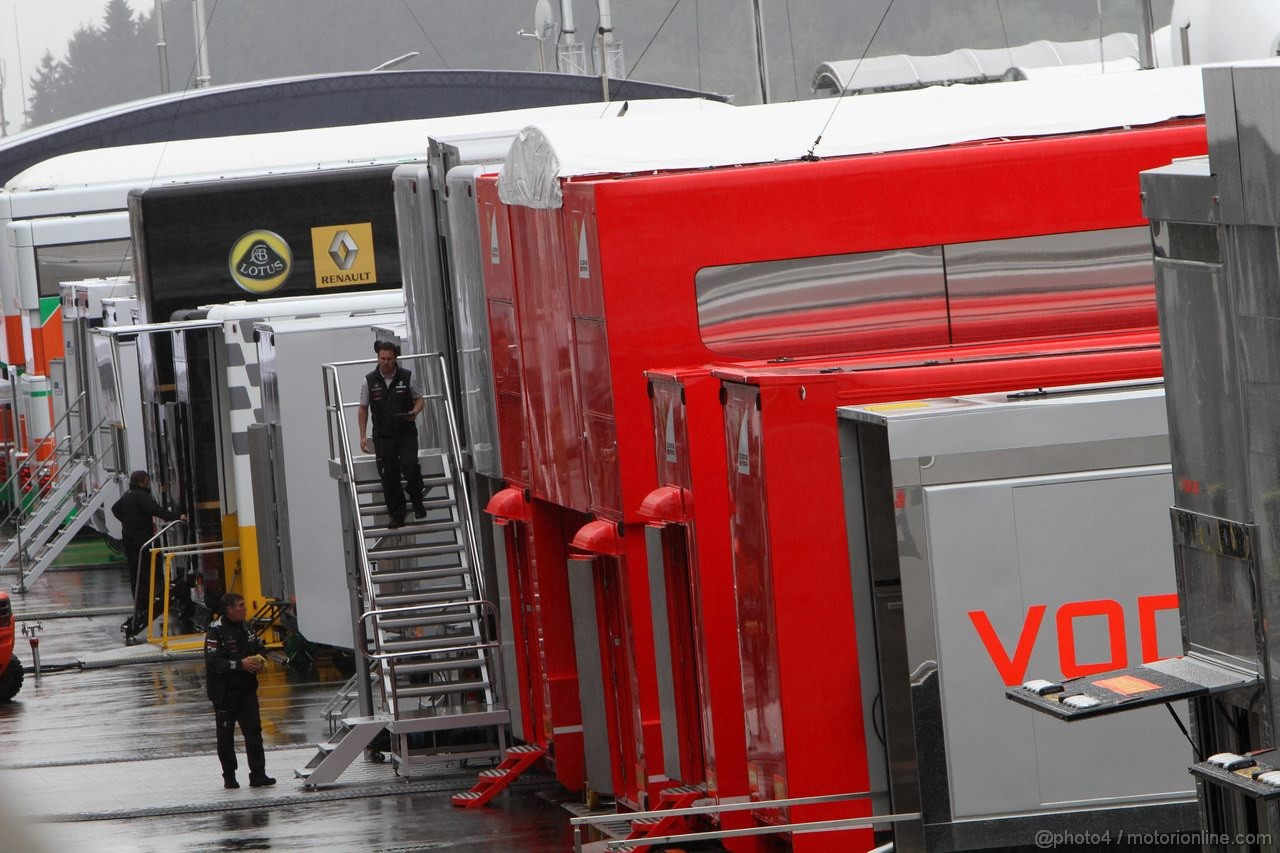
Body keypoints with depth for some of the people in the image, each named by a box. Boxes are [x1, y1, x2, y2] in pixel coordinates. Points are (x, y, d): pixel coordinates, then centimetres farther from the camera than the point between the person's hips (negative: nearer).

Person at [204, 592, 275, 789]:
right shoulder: (216, 632, -14)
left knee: (254, 730, -3)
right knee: (226, 735, 6)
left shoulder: (244, 627, 8)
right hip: (224, 691, -5)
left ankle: (258, 775, -4)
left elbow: (257, 647, 23)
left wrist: (259, 660, 1)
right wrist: (240, 664, -24)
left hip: (246, 689, 5)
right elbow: (213, 662, -21)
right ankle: (229, 777, 15)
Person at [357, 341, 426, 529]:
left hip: (406, 434, -1)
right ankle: (396, 516, 7)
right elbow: (363, 408, 8)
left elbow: (419, 399, 10)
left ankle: (417, 504, 2)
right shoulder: (370, 381, 2)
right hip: (383, 436, 1)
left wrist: (415, 412, -13)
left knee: (410, 466, -20)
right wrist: (363, 435, 3)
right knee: (389, 475, 0)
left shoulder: (407, 377, 0)